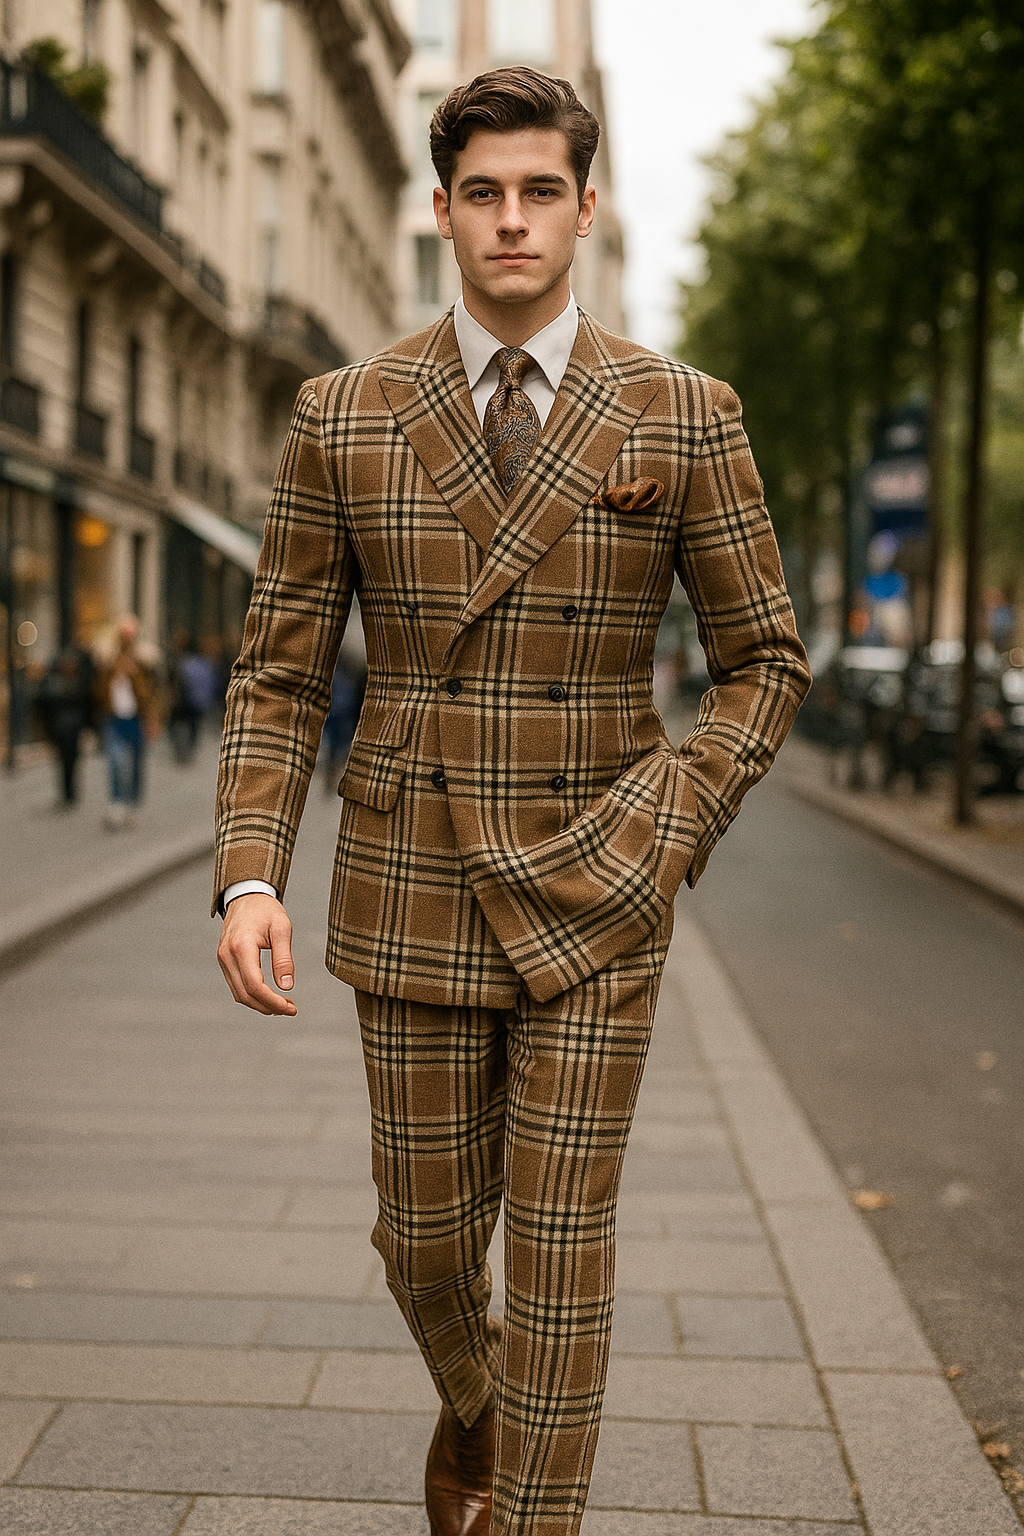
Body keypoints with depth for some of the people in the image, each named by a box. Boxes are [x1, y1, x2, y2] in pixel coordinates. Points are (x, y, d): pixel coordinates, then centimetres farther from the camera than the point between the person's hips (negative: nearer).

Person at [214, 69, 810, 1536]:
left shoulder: (685, 418, -3)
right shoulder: (342, 418, -1)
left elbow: (765, 658, 3)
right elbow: (280, 668, 2)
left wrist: (667, 830, -12)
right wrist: (250, 876, -11)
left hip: (593, 897, -1)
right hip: (414, 890, 2)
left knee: (560, 1250, 0)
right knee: (426, 1236, 14)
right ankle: (472, 1406, 48)